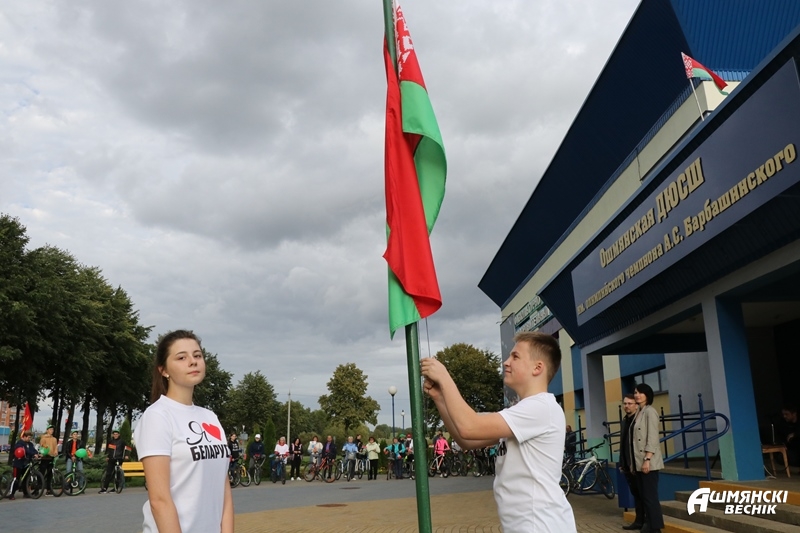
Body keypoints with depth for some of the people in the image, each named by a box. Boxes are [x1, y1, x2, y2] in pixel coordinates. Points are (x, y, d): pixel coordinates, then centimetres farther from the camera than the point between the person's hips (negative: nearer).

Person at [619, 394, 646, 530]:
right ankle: (639, 520, 19)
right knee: (636, 494, 12)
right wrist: (622, 464, 15)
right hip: (628, 466, 7)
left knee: (642, 494, 0)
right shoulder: (625, 421, 14)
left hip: (637, 465, -7)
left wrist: (636, 464, -21)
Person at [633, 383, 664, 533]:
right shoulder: (638, 413, 15)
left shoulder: (650, 411, -9)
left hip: (648, 461, -9)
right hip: (639, 462, 9)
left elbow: (652, 437, -16)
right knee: (643, 496, 10)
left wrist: (647, 459, -21)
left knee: (650, 496, -6)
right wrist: (635, 461, 14)